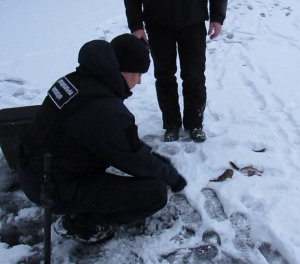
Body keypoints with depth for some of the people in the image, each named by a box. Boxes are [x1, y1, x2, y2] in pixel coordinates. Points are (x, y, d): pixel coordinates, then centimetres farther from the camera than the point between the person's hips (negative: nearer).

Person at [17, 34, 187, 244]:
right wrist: (173, 177, 2)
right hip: (57, 189, -9)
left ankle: (85, 209, 17)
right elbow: (138, 161, -15)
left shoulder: (80, 79, -1)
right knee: (156, 193, -12)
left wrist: (157, 158, 12)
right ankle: (80, 222, 2)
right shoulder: (105, 111, -30)